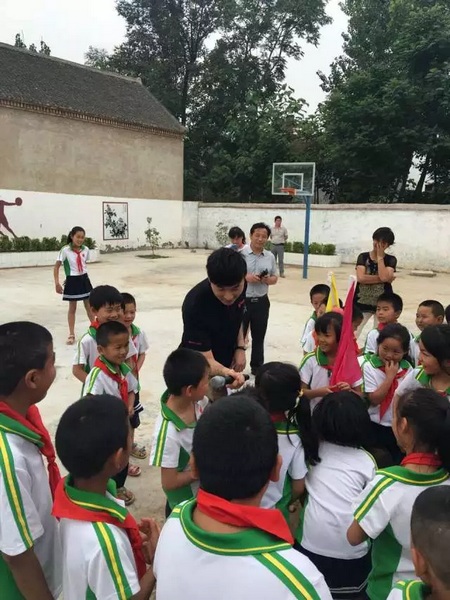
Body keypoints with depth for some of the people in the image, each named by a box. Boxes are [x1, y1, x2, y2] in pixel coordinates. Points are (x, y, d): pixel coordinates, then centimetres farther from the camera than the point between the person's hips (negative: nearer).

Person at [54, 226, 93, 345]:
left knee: (89, 306, 14)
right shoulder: (65, 250, -15)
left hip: (84, 279, 4)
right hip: (72, 281, -4)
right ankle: (71, 334, 16)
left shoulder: (85, 249, -3)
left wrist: (83, 275, 13)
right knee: (72, 308, 6)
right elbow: (56, 267, -12)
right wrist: (57, 283, -17)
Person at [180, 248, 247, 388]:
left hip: (226, 362, 5)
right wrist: (225, 372, -53)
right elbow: (206, 361, -34)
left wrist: (240, 347, -7)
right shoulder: (195, 306, -36)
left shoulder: (239, 286, -18)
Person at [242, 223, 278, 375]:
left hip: (261, 302, 4)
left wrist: (268, 280, -9)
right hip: (242, 301, -4)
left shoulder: (270, 256, 6)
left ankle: (257, 366, 30)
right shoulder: (240, 254, -8)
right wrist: (246, 277, -22)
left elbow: (275, 277, 13)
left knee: (259, 336, 16)